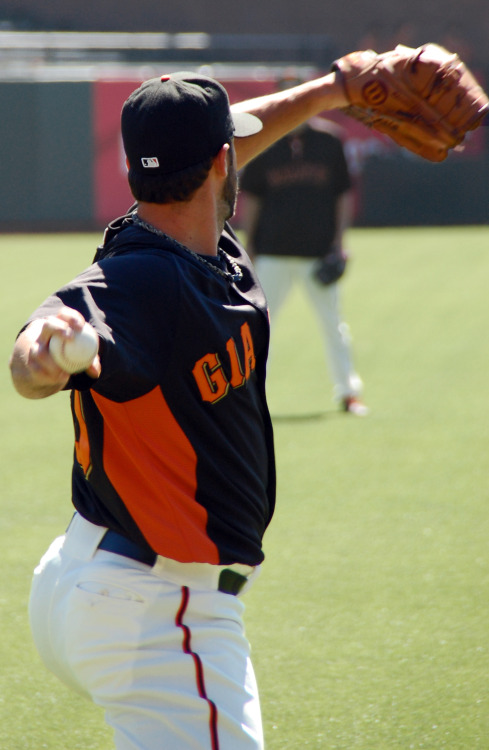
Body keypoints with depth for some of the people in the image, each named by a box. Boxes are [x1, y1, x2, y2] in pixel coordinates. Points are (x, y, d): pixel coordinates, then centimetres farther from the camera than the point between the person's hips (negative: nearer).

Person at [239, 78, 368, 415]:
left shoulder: (329, 139, 4)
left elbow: (345, 194, 8)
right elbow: (249, 197, 7)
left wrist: (339, 240, 2)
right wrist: (250, 243, 4)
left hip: (320, 250, 0)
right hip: (273, 253, 0)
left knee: (333, 323, 6)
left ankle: (348, 391, 15)